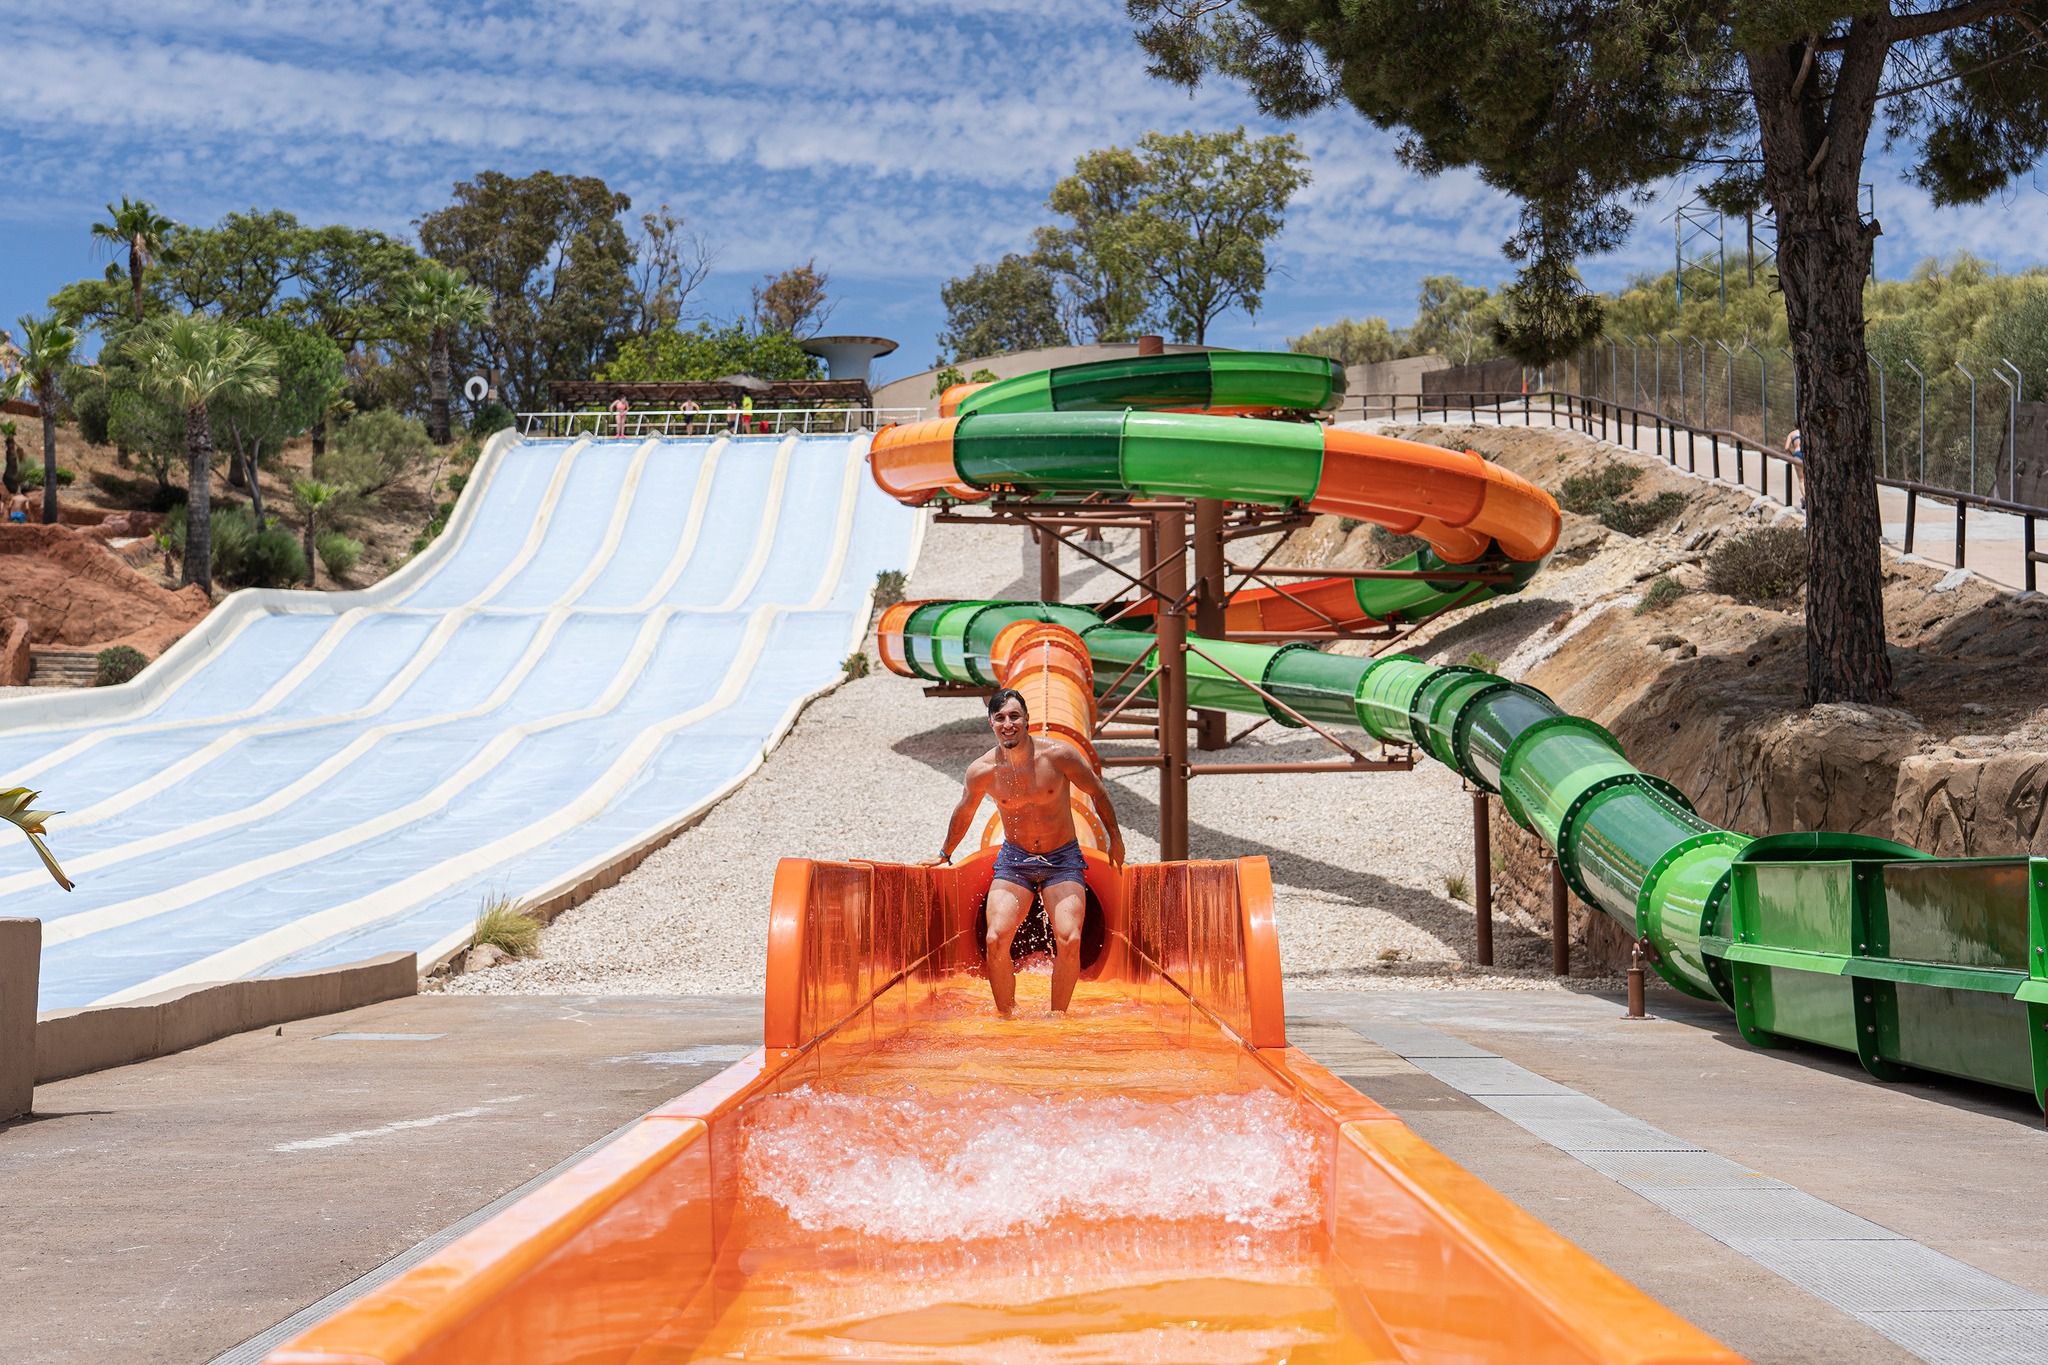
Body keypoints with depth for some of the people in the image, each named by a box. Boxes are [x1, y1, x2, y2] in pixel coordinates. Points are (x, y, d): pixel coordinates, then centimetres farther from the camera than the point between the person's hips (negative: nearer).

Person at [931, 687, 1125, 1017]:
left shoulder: (1058, 755, -14)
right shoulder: (981, 771, -9)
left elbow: (1097, 792, 3)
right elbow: (964, 812, 12)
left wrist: (1116, 838, 12)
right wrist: (945, 854, 26)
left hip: (1063, 859, -1)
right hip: (1014, 860, 1)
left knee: (1069, 941, -20)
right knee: (996, 940, -18)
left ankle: (1057, 1016, -3)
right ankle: (1005, 1018, -2)